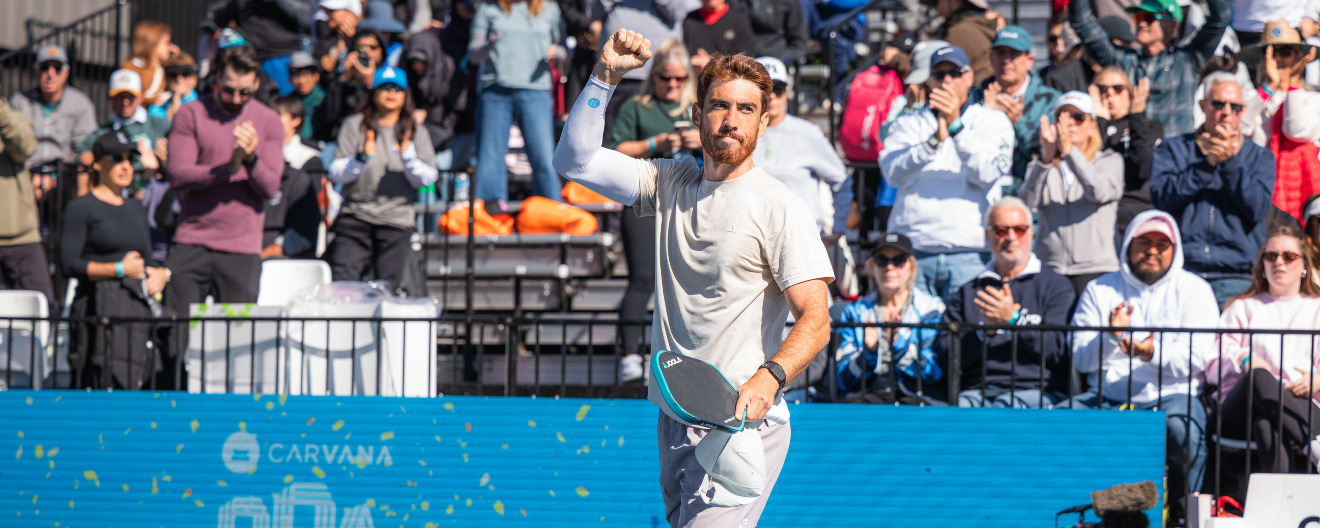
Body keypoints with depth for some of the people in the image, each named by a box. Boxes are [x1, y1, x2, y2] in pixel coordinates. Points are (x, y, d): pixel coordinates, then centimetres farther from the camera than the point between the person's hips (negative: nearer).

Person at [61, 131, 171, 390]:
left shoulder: (136, 209, 22)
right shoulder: (81, 208, -1)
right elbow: (69, 264, -9)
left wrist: (161, 273, 5)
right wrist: (119, 269, -12)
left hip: (138, 307, 7)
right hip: (99, 307, -7)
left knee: (134, 385, -1)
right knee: (104, 384, -16)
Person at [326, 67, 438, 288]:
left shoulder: (417, 132, 9)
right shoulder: (354, 125, 5)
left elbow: (427, 179, 2)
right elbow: (335, 173, -1)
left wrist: (408, 156, -14)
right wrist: (362, 158, -17)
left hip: (397, 221, 1)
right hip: (355, 216, -1)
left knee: (389, 285, 0)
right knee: (341, 284, -11)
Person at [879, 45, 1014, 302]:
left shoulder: (993, 121, 12)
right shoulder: (907, 124, 16)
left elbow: (988, 174, -6)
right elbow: (894, 174, -3)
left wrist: (956, 125, -15)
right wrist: (935, 140, -18)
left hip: (969, 254, -1)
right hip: (912, 251, 1)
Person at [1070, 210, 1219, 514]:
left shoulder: (1192, 289, 11)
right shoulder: (1100, 290, 15)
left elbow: (1198, 355, -4)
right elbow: (1079, 359, 6)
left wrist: (1156, 354, -22)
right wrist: (1110, 337, -15)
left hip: (1170, 395, -2)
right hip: (1106, 398, 2)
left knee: (1183, 429, -35)